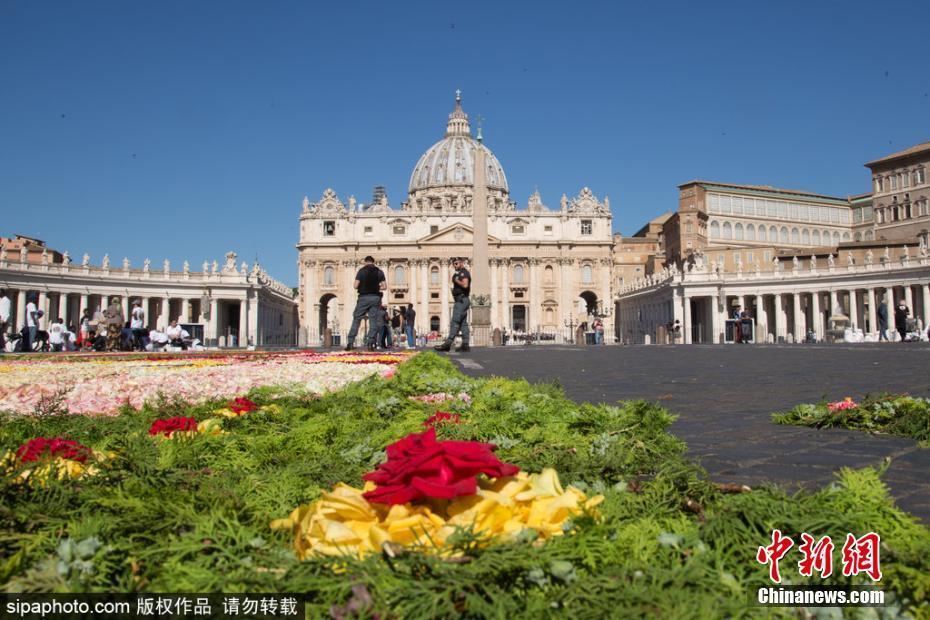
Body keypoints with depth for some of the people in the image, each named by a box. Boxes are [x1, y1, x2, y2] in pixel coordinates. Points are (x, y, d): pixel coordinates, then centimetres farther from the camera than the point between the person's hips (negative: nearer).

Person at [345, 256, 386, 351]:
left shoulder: (361, 271, 0)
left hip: (364, 298, -2)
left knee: (356, 319, 5)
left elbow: (355, 286, -6)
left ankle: (350, 342, 1)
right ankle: (370, 343, -1)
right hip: (375, 298, 2)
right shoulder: (379, 272, 7)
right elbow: (384, 286, 3)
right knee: (373, 321, 5)